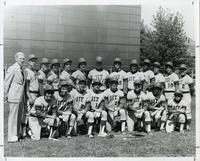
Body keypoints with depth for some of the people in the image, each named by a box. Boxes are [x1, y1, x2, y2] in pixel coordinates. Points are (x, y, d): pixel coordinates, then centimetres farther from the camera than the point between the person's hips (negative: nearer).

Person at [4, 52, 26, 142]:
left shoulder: (21, 70, 14)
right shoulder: (12, 69, -10)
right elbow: (6, 83, -9)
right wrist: (5, 95, -8)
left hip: (20, 97, 8)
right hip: (13, 96, -8)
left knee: (18, 116, 13)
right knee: (13, 116, -3)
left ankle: (16, 135, 23)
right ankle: (11, 137, 3)